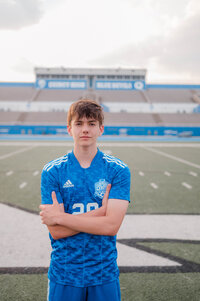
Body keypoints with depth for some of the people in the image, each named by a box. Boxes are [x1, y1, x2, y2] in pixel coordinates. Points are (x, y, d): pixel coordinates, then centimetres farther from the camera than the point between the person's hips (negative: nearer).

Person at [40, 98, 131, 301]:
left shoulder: (118, 170, -6)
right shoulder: (52, 171, -5)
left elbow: (111, 225, -16)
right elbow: (56, 231, -11)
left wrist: (60, 217, -14)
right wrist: (101, 211, -17)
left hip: (104, 274, 0)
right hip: (63, 274, 0)